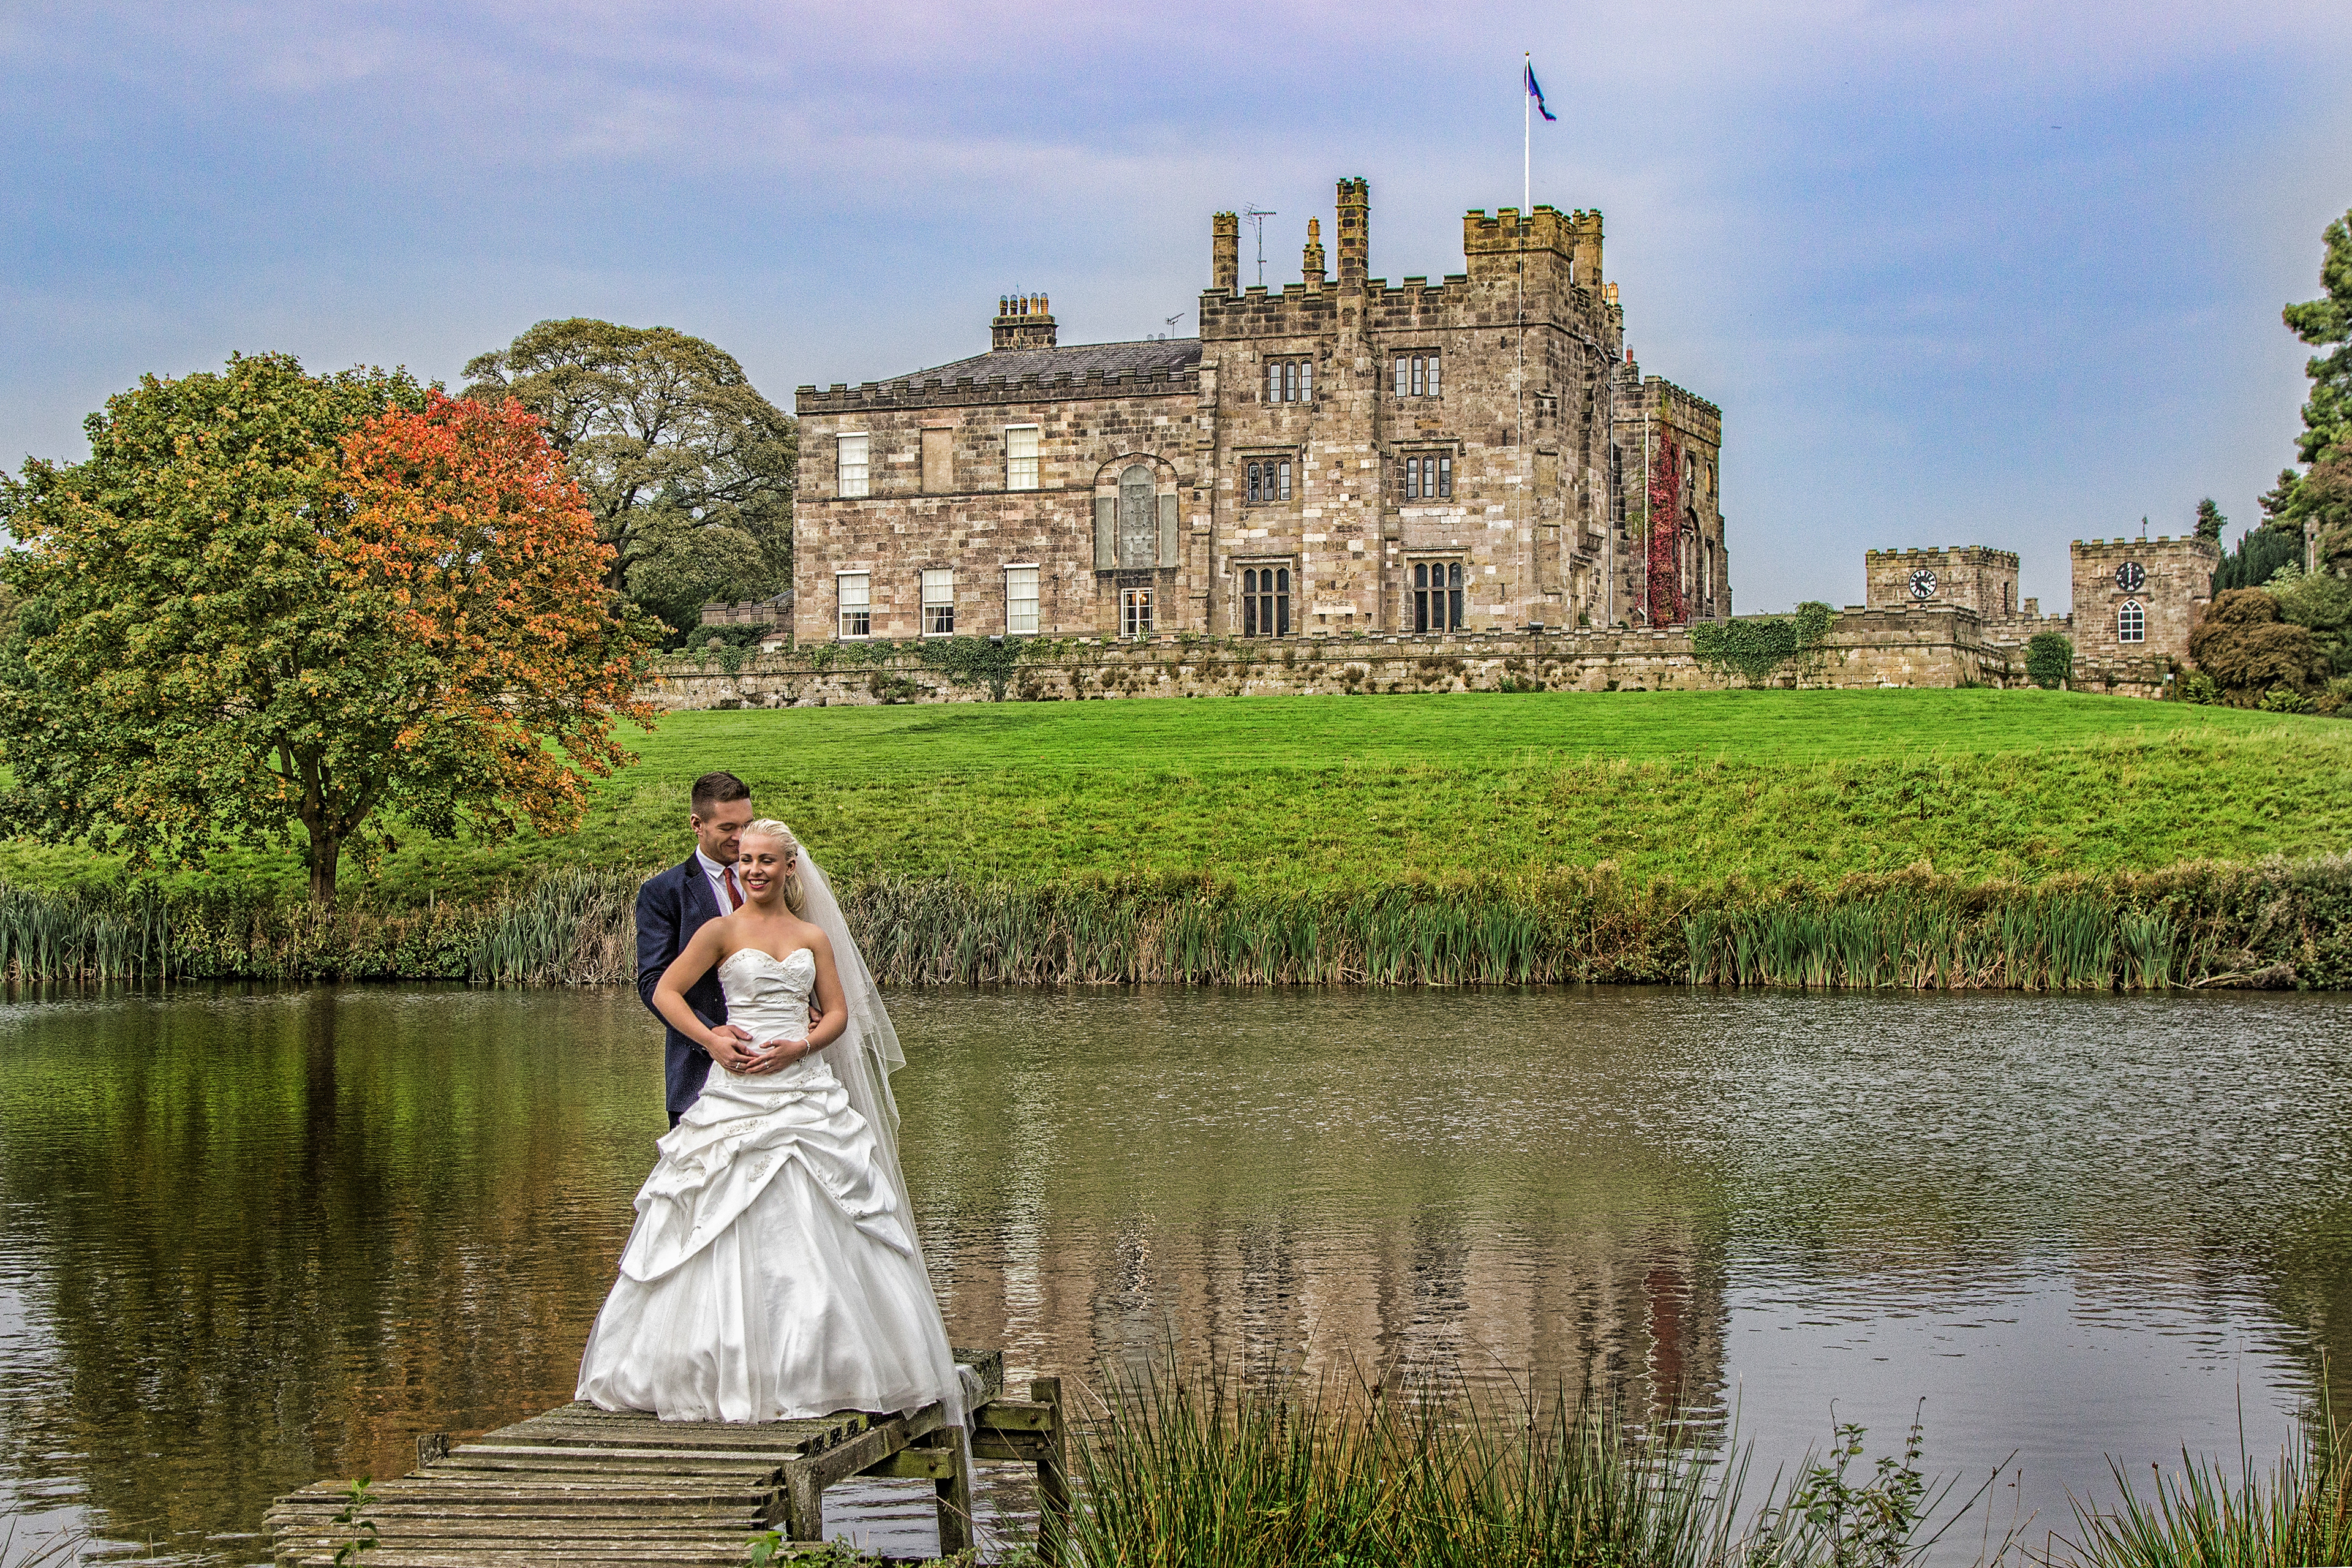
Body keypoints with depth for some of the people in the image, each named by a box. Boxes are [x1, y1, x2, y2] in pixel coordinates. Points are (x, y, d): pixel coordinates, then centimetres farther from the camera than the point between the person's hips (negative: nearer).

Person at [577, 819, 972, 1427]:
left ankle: (826, 1366, 10)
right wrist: (714, 1042, -11)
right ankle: (734, 1372, 4)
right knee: (731, 1234, -4)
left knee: (824, 1233, 0)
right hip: (737, 1094, -3)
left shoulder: (814, 936, 11)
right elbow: (665, 993, 1)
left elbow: (839, 1012, 12)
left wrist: (801, 1046, -7)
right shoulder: (722, 931, 2)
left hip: (806, 1087, 3)